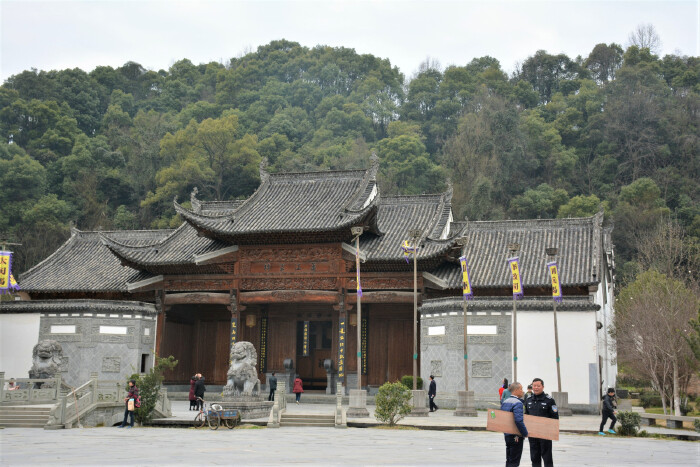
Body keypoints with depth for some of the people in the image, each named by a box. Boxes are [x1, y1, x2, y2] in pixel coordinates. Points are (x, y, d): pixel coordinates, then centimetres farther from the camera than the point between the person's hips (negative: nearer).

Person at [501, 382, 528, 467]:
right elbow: (519, 421, -26)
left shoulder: (504, 402, 10)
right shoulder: (518, 403, -17)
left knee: (509, 460, 16)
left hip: (507, 434, 8)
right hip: (516, 436, -8)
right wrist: (525, 433, -18)